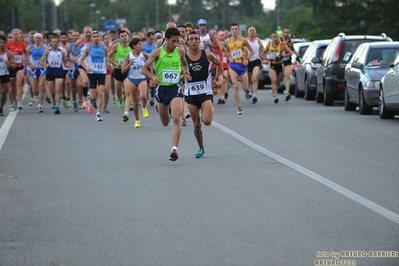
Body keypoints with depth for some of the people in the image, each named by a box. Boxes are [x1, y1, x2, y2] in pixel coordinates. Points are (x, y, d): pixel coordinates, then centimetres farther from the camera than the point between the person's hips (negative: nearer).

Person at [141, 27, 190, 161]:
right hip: (161, 88, 0)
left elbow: (185, 64, 20)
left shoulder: (180, 51, -1)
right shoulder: (157, 52, -8)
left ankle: (174, 149, -21)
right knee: (165, 123, 16)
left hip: (175, 88, 0)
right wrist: (153, 77, -25)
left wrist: (186, 73, -1)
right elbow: (144, 69, -7)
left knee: (176, 119, -19)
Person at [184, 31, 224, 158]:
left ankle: (204, 115, 19)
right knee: (196, 125, 4)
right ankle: (201, 148, 24)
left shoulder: (207, 55, -3)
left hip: (206, 92, -1)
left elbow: (219, 64, 15)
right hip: (191, 94, 1)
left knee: (207, 121, -18)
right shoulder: (183, 57, -4)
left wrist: (218, 78, 6)